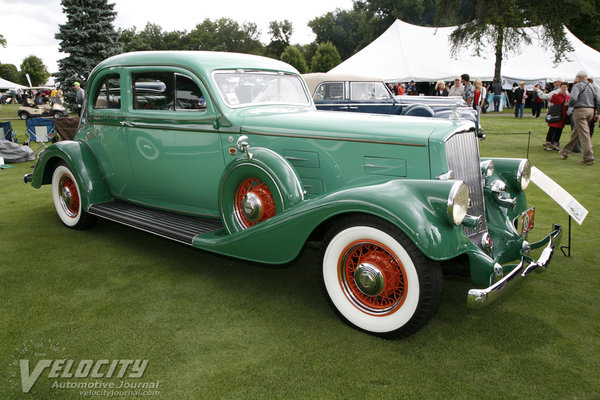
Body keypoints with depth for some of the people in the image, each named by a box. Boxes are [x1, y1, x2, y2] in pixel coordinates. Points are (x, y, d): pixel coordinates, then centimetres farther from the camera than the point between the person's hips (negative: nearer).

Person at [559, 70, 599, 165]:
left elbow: (573, 98, -21)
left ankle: (589, 158, -11)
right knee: (576, 132, 18)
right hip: (591, 110, 8)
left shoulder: (578, 85, -6)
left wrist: (569, 104, -1)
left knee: (584, 134, -8)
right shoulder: (592, 86, 16)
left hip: (580, 110, -8)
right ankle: (565, 152, 28)